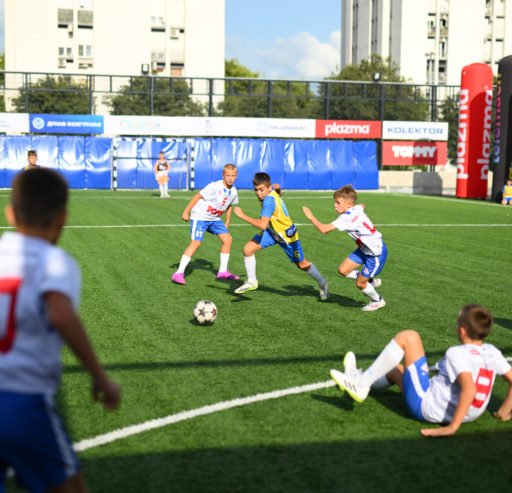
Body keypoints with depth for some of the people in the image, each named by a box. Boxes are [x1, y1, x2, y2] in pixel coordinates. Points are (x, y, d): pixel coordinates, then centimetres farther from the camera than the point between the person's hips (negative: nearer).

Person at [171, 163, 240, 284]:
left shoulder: (233, 192, -1)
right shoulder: (215, 186, -23)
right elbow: (198, 196, -17)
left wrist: (227, 222, 18)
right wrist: (186, 212, -17)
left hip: (214, 219, 7)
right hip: (200, 216, -7)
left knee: (228, 239, 0)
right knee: (196, 243, -17)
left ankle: (223, 271, 14)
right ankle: (179, 273, -15)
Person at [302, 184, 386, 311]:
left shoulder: (346, 218, -29)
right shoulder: (357, 209, -3)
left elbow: (324, 229, -33)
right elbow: (362, 205, 24)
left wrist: (311, 216, -21)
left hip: (377, 253, -9)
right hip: (365, 249, 9)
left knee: (359, 283, 1)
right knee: (343, 270, 4)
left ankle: (377, 301, 28)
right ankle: (371, 281, 24)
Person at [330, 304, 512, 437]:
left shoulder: (457, 354, -22)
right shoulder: (492, 352, -1)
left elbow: (469, 389, -36)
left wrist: (451, 427, -34)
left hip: (425, 407, -8)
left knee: (408, 337, -9)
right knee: (396, 370, 29)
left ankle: (361, 384, -4)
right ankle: (358, 380, 53)